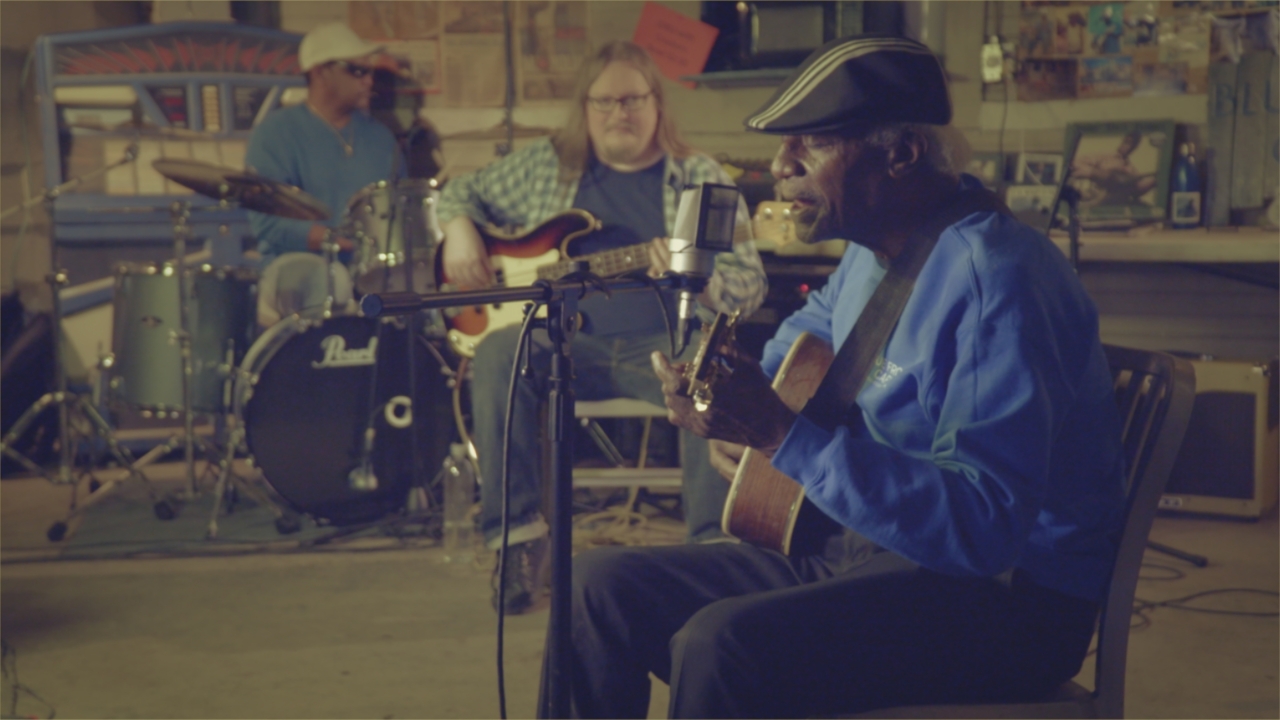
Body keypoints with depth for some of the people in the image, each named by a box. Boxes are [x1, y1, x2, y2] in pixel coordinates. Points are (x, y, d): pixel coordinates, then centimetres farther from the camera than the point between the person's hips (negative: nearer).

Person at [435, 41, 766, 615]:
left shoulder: (701, 178, 7)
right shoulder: (546, 165, 13)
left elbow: (750, 288, 1)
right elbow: (464, 191, 24)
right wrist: (459, 234, 1)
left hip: (664, 345, -1)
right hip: (567, 343, 2)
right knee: (497, 356, -29)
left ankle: (713, 544, -23)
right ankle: (518, 535, -22)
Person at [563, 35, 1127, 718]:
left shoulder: (996, 278, -21)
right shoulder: (873, 252, 8)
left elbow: (985, 522, -29)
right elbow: (811, 328, 32)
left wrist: (786, 436, -33)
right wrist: (742, 395, 11)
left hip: (1008, 594, -9)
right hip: (862, 553, 9)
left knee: (722, 644, -33)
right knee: (603, 583, 1)